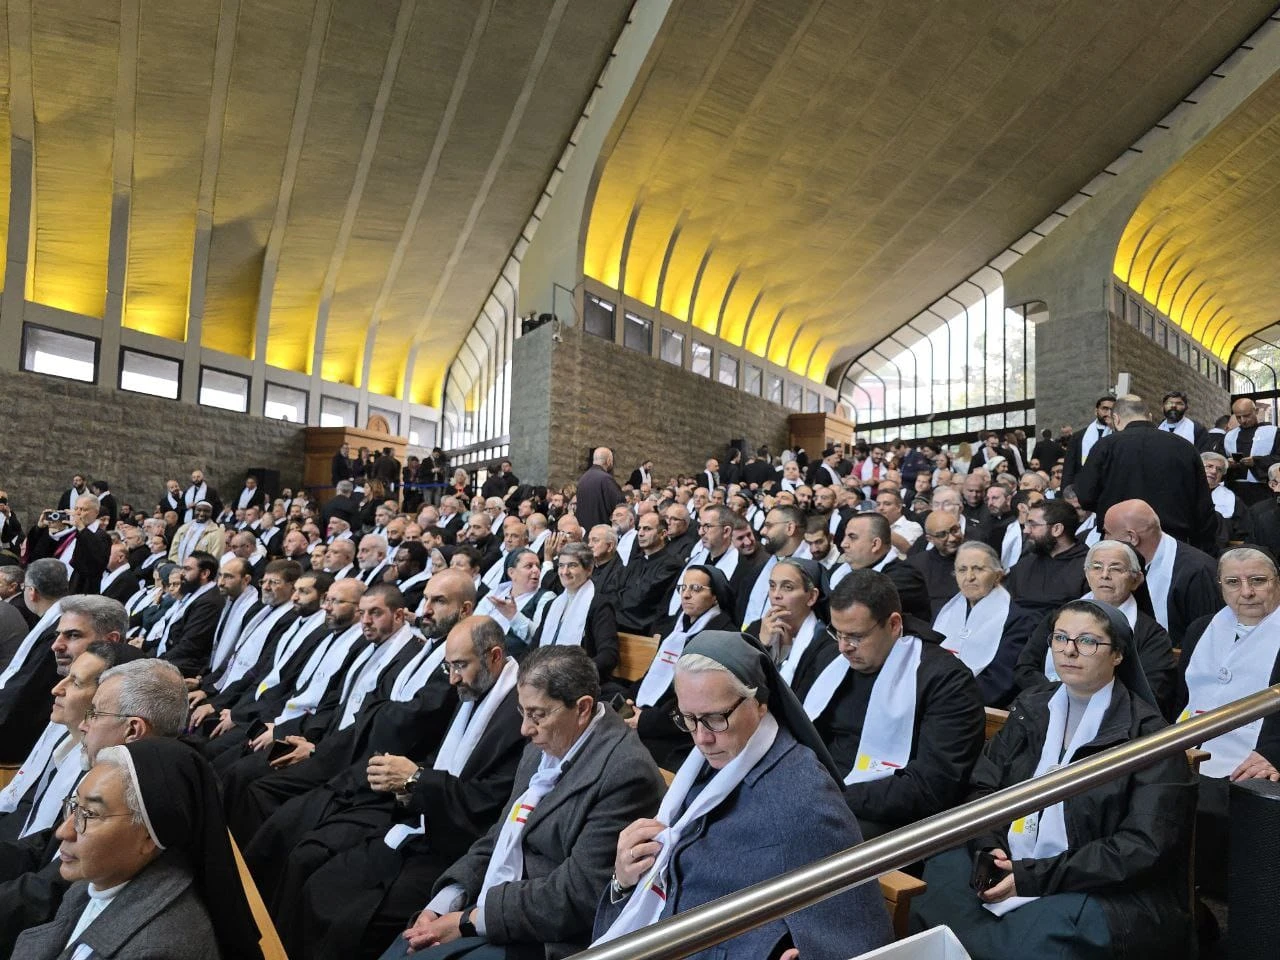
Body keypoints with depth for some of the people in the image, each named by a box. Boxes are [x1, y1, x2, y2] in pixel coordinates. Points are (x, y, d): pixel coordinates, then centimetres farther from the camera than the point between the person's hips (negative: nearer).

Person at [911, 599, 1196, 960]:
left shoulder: (1147, 734, -8)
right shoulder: (1031, 709, 9)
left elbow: (1143, 846, -14)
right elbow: (983, 788, 9)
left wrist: (1034, 877, -19)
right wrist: (989, 848, -13)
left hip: (1111, 892, -5)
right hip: (1012, 868, 5)